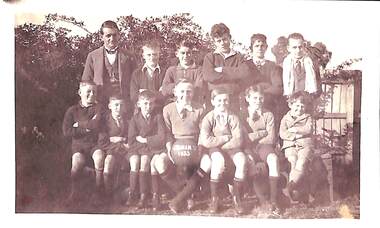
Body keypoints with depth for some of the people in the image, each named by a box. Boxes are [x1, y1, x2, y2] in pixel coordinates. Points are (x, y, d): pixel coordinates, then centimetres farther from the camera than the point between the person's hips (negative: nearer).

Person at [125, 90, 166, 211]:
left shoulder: (158, 116, 0)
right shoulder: (135, 119, 3)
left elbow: (161, 138, -8)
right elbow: (131, 142, -2)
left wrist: (144, 139, -7)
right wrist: (147, 147, -12)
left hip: (155, 148, -1)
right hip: (138, 149, 1)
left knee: (154, 162, -30)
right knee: (134, 163, -27)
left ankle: (156, 196, -22)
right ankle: (132, 194, -15)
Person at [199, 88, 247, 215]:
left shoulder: (233, 118, -1)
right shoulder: (208, 118, -5)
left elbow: (238, 141, -12)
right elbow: (205, 141, -19)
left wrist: (217, 143, -15)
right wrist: (226, 138, -13)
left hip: (231, 148, 2)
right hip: (213, 150, -2)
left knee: (242, 160, -30)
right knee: (219, 160, -36)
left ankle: (237, 198, -15)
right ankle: (214, 199, -21)